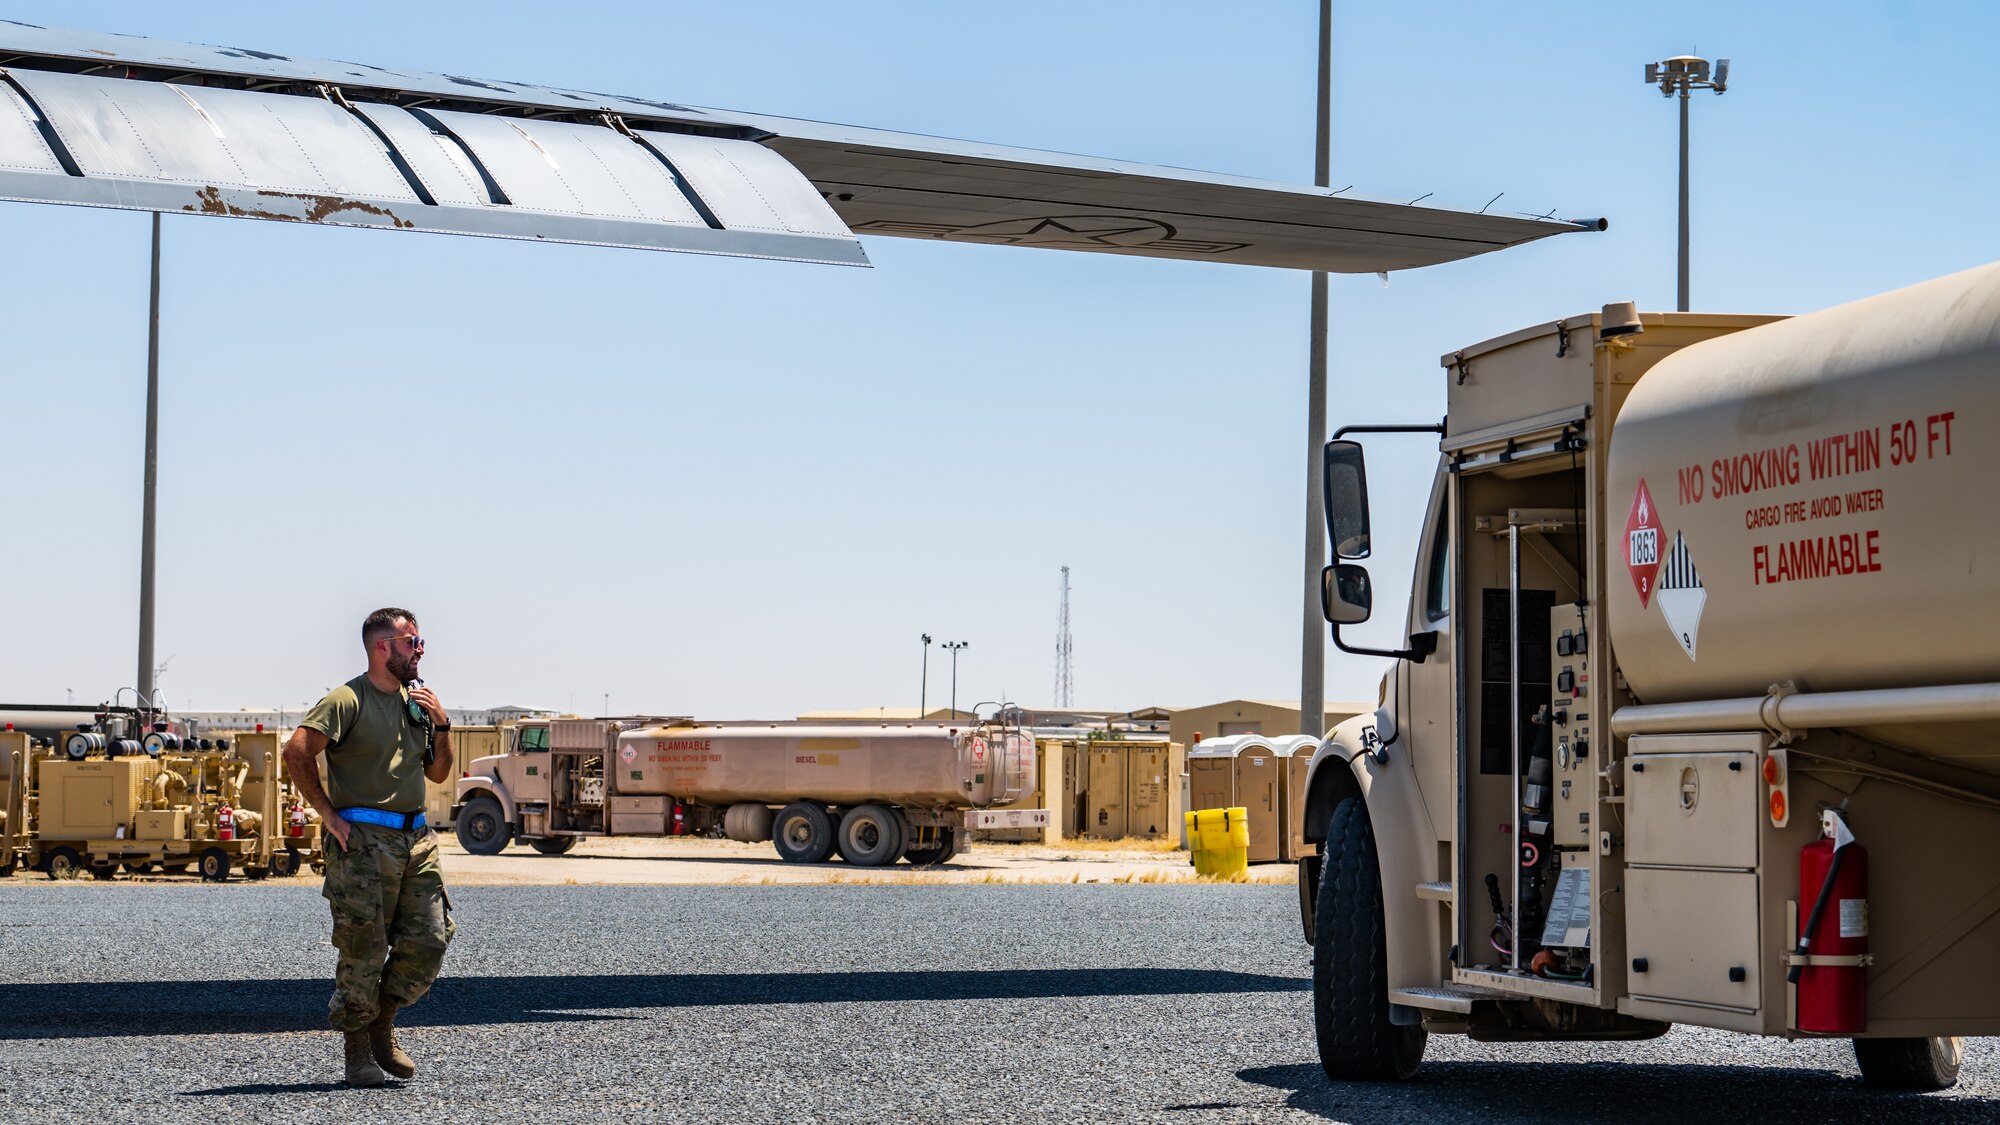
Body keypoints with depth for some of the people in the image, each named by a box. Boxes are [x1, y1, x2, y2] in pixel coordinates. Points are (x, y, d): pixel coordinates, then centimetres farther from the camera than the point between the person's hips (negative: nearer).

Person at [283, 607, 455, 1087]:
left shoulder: (415, 701, 17)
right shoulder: (348, 700, -7)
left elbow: (438, 773, 21)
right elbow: (296, 753, -16)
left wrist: (441, 724, 5)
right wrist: (328, 814, -14)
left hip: (415, 839, 7)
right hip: (362, 841, -7)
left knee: (429, 941, 2)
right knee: (363, 950, -5)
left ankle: (382, 1024, 21)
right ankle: (358, 1054, 5)